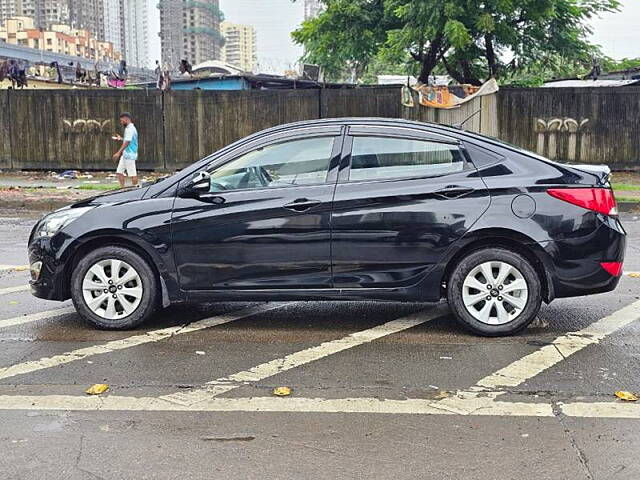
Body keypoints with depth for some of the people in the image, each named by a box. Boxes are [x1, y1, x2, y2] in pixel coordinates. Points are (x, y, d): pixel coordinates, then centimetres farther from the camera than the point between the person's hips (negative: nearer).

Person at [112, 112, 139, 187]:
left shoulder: (130, 129, -15)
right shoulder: (128, 128, 17)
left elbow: (127, 142, -23)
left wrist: (118, 153, -25)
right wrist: (120, 139, 17)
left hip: (130, 155, -10)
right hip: (125, 155, 10)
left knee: (132, 174, -4)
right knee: (119, 172, 9)